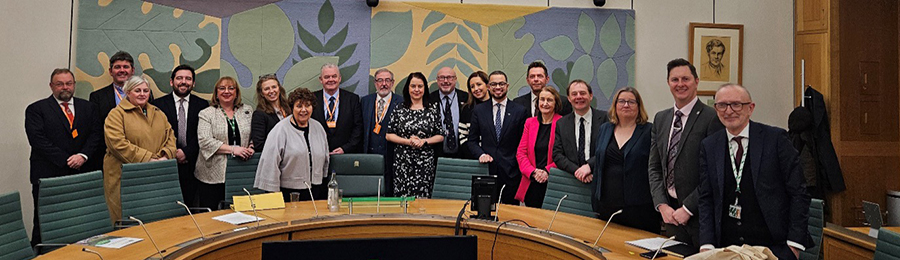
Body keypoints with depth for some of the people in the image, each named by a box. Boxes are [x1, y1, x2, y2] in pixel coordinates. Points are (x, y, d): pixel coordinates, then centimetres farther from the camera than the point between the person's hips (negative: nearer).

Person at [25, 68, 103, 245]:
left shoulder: (88, 108, 15)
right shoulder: (36, 109, 5)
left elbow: (96, 133, 8)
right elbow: (38, 139, -5)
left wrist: (83, 155, -9)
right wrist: (66, 161, -11)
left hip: (82, 173, 2)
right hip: (48, 176, -2)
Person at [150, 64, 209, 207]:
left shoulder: (202, 105, 7)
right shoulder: (158, 104, 4)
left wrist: (186, 152, -9)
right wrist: (173, 154, -10)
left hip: (192, 164, 1)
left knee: (190, 205, 2)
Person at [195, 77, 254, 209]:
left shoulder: (248, 111, 13)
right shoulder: (206, 114, 3)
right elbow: (205, 141, -9)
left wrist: (251, 148, -7)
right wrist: (232, 149, -17)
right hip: (213, 176, -2)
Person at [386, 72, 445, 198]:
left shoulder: (433, 108, 6)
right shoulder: (399, 109, 6)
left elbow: (441, 136, 6)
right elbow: (389, 135, 4)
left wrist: (424, 141, -9)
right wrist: (408, 141, -9)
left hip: (425, 161, 0)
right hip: (402, 160, 0)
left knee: (423, 196, -3)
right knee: (402, 194, -1)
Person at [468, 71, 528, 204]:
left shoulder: (520, 111, 3)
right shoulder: (478, 110, 7)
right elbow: (472, 140, 9)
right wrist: (481, 154, -9)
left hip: (511, 172, -1)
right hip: (486, 170, 1)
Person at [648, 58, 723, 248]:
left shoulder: (712, 118, -10)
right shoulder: (660, 118, 10)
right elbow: (654, 167, 10)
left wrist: (687, 208, -13)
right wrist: (662, 205, -2)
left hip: (699, 212, -5)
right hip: (670, 212, 5)